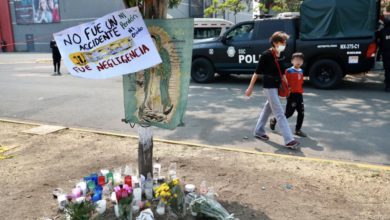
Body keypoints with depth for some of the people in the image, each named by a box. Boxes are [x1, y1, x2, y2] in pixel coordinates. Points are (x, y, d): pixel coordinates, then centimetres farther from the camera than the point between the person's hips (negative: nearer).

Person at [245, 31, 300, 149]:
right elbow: (257, 72, -13)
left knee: (267, 109, 19)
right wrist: (250, 87, -12)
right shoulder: (266, 55, -15)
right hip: (269, 87, -8)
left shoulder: (281, 56, 7)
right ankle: (289, 140, -10)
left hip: (277, 87, 8)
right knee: (280, 114, -10)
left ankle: (258, 131, 35)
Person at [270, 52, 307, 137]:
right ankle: (274, 120, 19)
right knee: (289, 113, -2)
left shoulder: (301, 71, 10)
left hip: (299, 95, 7)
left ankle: (298, 130, 16)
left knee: (301, 113, 5)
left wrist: (301, 91, 14)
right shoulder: (289, 71, -10)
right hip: (292, 95, -7)